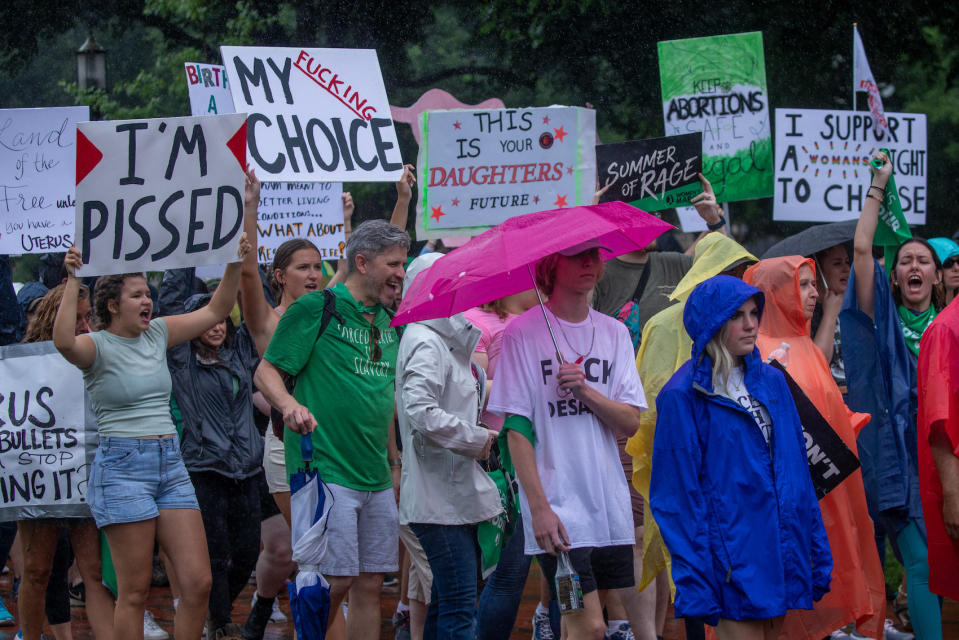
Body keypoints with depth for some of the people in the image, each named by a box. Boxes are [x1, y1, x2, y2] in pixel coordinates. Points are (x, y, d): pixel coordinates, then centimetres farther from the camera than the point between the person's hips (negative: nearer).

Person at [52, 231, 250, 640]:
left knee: (198, 583, -2)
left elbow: (216, 310, 19)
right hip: (122, 466, -6)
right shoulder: (97, 346, -6)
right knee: (134, 592, -5)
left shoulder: (157, 334, 13)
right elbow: (64, 342, -29)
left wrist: (236, 265, 7)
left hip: (170, 465, 6)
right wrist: (73, 281, -33)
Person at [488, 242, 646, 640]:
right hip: (559, 510, -5)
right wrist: (539, 506, -14)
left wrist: (585, 391, -14)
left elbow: (630, 423, 4)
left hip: (610, 509, 5)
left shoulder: (613, 333, 11)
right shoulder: (524, 333, -3)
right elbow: (516, 429, -7)